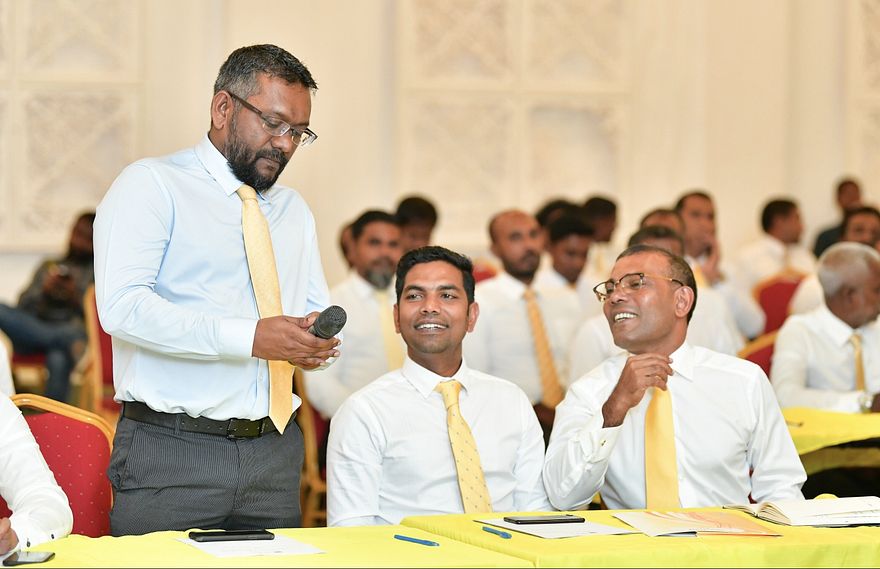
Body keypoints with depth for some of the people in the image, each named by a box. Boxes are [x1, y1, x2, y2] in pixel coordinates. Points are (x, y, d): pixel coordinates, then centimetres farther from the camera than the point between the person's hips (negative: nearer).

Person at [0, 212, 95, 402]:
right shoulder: (48, 267, 29)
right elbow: (23, 306, 16)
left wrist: (75, 297, -10)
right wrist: (44, 292, -3)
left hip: (74, 331, -4)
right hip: (34, 331, 4)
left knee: (58, 359, -41)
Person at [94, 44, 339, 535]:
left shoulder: (294, 210, 21)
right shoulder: (151, 185, -3)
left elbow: (318, 309, 22)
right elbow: (122, 306, -16)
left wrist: (316, 340, -4)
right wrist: (250, 337, -23)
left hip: (275, 455, 6)